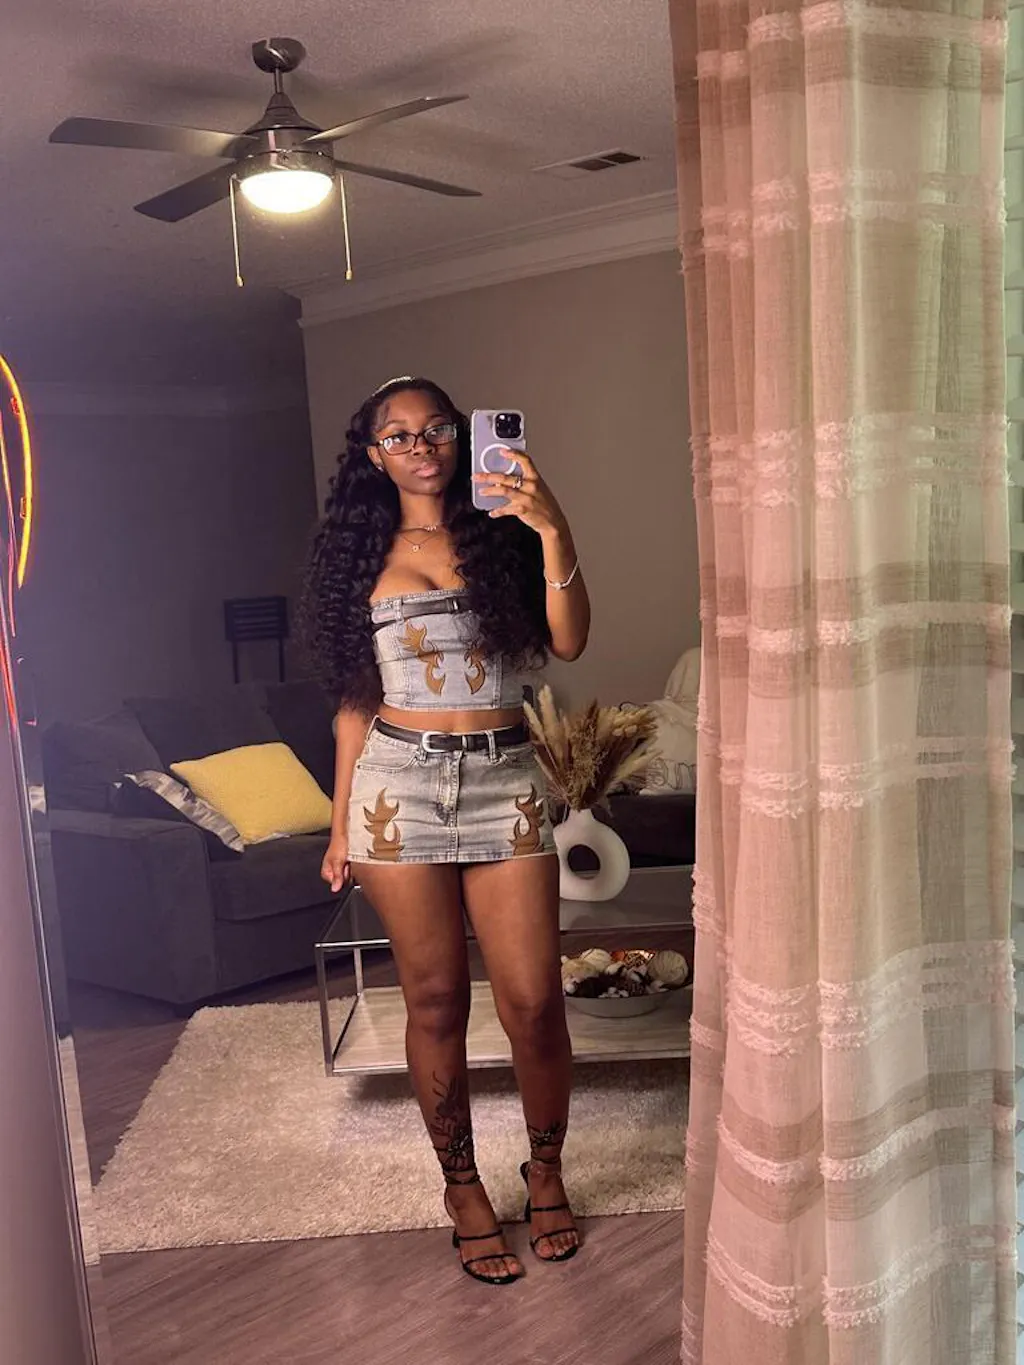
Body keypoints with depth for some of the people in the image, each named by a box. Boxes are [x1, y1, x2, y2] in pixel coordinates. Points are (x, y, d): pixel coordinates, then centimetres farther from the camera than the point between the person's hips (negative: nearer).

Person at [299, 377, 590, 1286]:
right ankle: (463, 1188, 26)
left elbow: (569, 641, -10)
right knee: (435, 1003, 7)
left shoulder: (503, 534, 5)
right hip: (400, 784, 1)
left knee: (533, 1000, -1)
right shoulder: (364, 556, 9)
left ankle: (547, 1172, 25)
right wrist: (341, 824, 10)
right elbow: (356, 701, 11)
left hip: (503, 781, 0)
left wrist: (553, 531, -23)